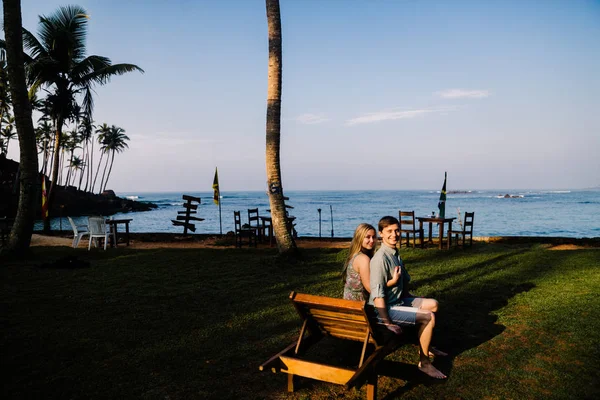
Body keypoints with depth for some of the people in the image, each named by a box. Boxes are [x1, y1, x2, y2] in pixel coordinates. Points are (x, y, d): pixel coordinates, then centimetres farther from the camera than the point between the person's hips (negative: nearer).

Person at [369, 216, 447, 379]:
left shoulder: (395, 254, 7)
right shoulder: (381, 258, -23)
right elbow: (377, 294, -26)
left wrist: (415, 300, 16)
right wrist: (387, 323, -26)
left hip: (399, 301, 10)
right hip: (384, 309, -10)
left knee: (433, 304, 14)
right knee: (429, 317, -15)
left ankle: (425, 346, 31)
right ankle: (424, 363, 1)